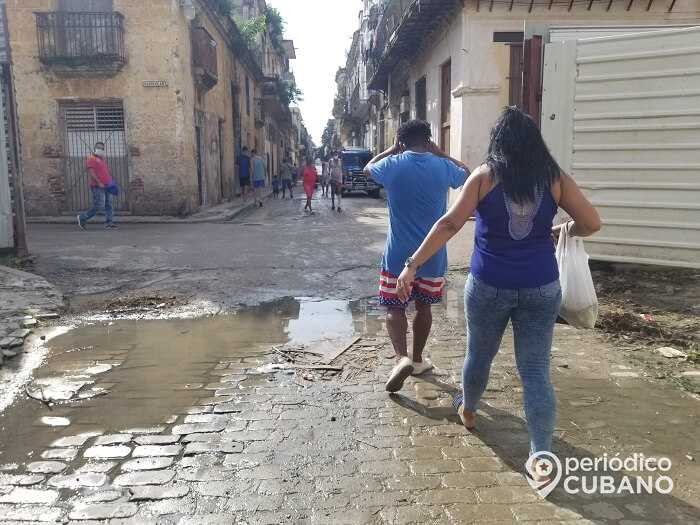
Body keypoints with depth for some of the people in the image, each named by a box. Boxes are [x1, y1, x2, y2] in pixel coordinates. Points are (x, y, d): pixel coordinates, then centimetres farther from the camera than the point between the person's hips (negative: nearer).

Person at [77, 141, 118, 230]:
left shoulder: (102, 158, 19)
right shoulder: (91, 158, -9)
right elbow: (91, 173, -18)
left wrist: (110, 182, 15)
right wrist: (99, 183, -23)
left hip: (106, 186, 9)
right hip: (97, 187, -9)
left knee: (109, 205, 5)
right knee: (99, 206, -9)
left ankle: (109, 224, 8)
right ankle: (82, 218, 6)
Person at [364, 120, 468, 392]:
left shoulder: (392, 165, -8)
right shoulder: (443, 167, -3)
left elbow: (367, 168, 16)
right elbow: (466, 173, 22)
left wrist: (391, 150, 20)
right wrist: (439, 153, 20)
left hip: (399, 254, -2)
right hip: (433, 255, 3)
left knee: (394, 308, 5)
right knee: (423, 306, 17)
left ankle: (402, 358, -15)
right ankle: (417, 359, 28)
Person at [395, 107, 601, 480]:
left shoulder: (485, 175, -4)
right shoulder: (554, 177, -1)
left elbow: (450, 224, -10)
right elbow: (591, 223, 0)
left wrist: (413, 264, -7)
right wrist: (562, 230, 21)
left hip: (488, 285, 0)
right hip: (540, 287, 1)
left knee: (479, 354, 20)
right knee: (536, 369, 6)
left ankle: (467, 410, 45)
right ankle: (540, 458, 6)